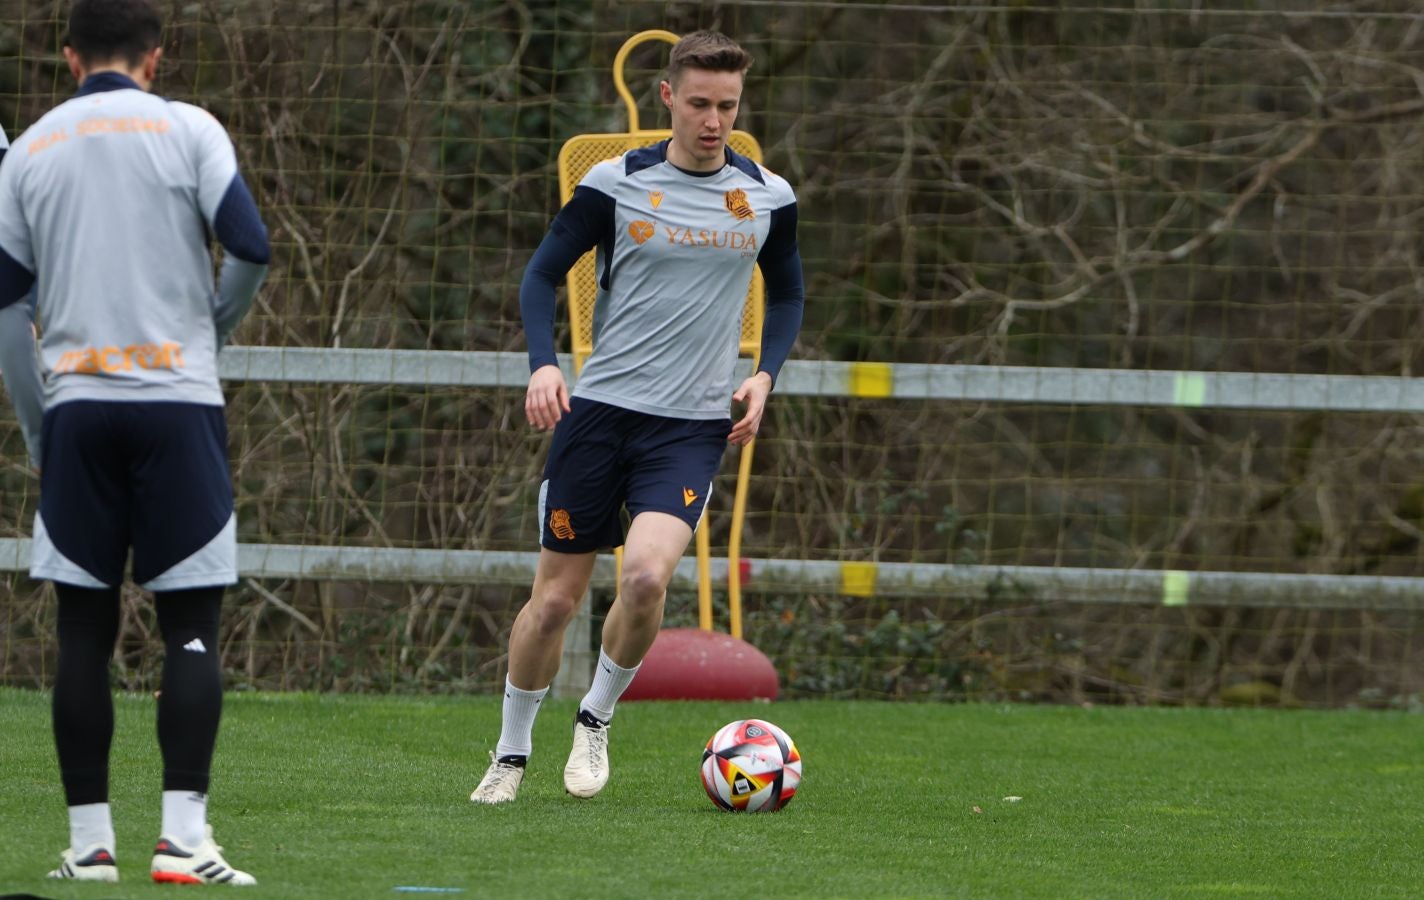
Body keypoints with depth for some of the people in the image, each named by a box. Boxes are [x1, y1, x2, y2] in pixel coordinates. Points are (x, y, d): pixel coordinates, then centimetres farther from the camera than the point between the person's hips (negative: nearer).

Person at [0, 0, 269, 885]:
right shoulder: (188, 130, 1)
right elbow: (250, 247, -8)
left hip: (75, 403, 3)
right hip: (177, 397, -3)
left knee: (85, 628, 6)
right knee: (192, 624, -1)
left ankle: (91, 839, 5)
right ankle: (182, 835, -10)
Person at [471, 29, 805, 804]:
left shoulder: (767, 198, 3)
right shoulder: (615, 183, -3)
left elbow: (787, 294, 18)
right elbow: (542, 274, 2)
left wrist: (764, 375, 1)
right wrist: (542, 364, -15)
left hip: (692, 426, 0)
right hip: (598, 412, 0)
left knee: (647, 574, -23)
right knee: (556, 596, 2)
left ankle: (596, 719, 3)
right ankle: (511, 754, 23)